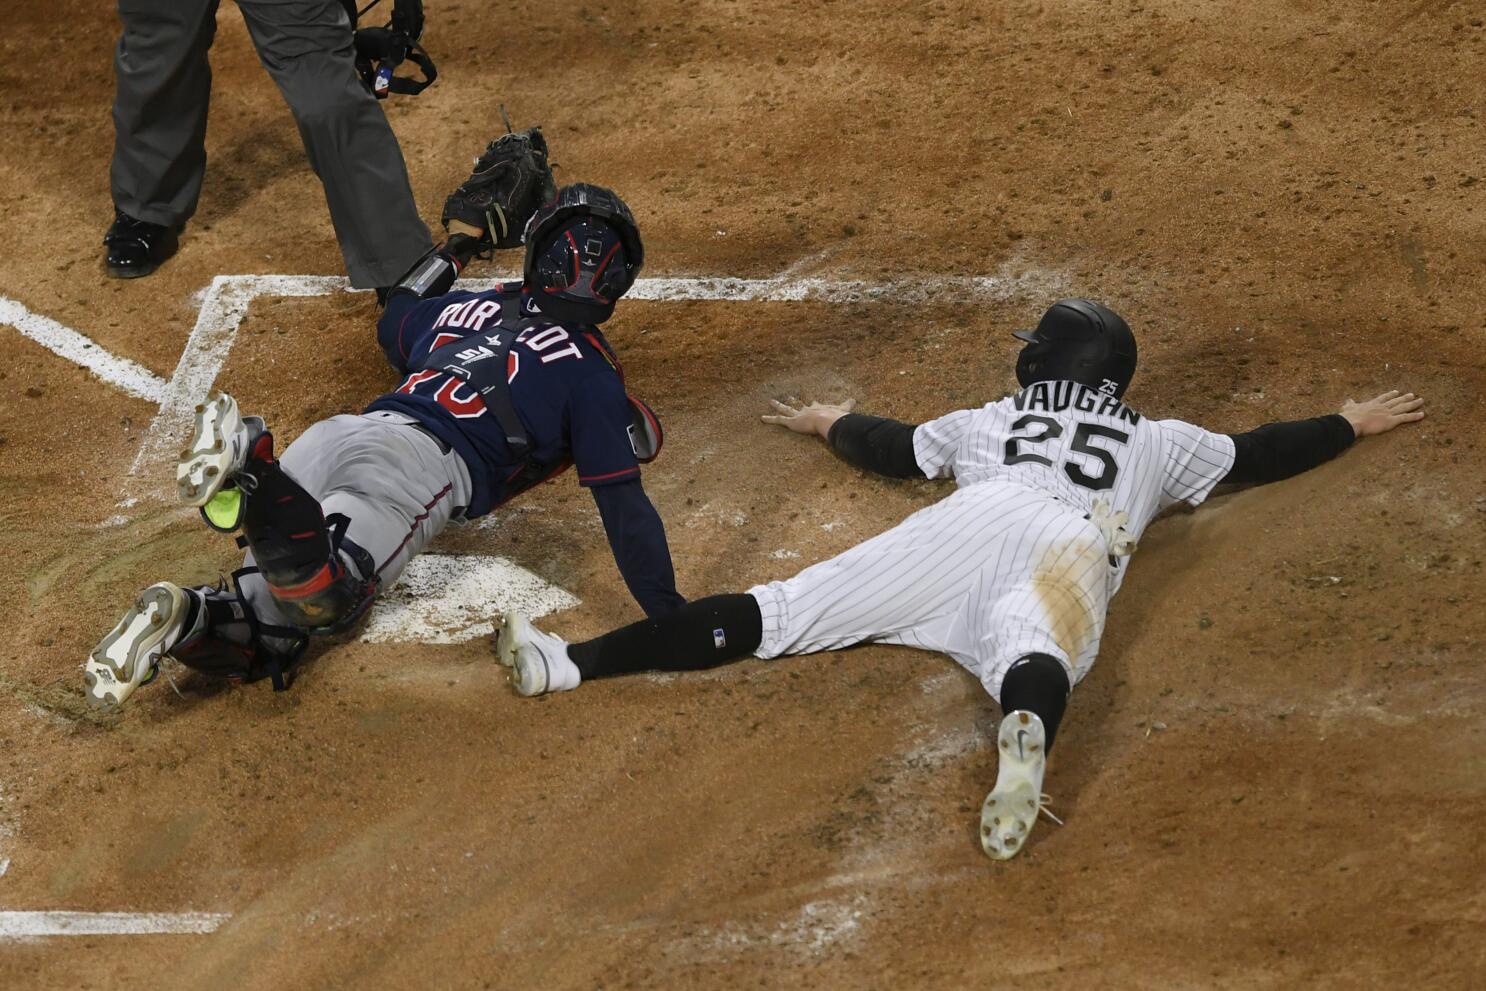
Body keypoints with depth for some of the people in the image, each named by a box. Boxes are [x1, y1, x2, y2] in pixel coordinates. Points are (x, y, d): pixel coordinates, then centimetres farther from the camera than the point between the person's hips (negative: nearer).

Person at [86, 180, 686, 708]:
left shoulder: (468, 307, 31)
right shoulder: (590, 367, 14)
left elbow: (393, 322, 55)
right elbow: (621, 502, 8)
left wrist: (461, 243, 67)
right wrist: (667, 612, 10)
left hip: (329, 437, 6)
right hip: (422, 465, -6)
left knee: (268, 635, -4)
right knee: (323, 597, -30)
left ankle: (182, 617, -34)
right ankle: (248, 472, -49)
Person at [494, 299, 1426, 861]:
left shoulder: (988, 421, 38)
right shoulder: (1156, 441, 37)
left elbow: (892, 447, 49)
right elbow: (1261, 453, 44)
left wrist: (832, 424, 69)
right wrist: (1352, 423, 60)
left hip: (973, 521, 1)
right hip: (1074, 549, -1)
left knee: (782, 611, -8)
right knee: (1031, 654, -33)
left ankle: (571, 663, -21)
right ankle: (1028, 733, -71)